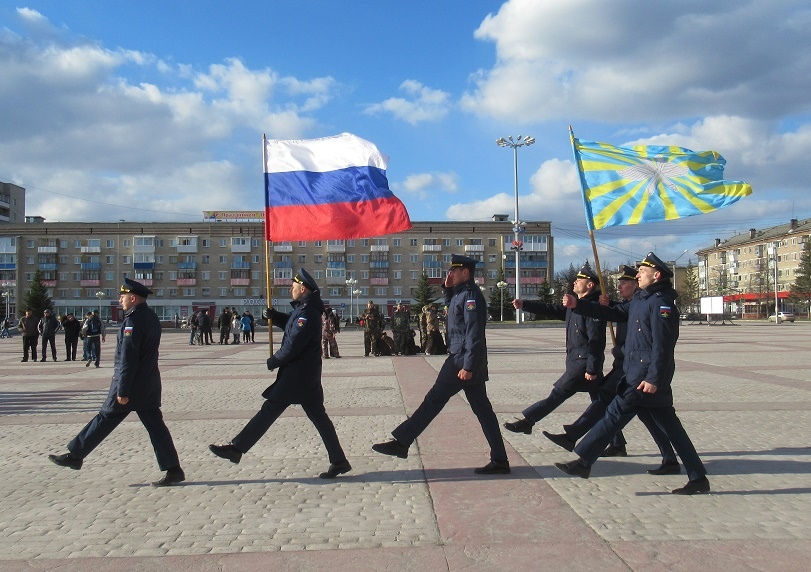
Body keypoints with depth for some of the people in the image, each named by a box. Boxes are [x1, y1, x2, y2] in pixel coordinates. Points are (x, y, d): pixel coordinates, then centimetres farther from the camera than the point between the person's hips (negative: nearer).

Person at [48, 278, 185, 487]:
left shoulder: (133, 320, -16)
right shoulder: (152, 317, 11)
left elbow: (128, 358, -20)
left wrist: (122, 390, -18)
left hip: (132, 383, -8)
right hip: (150, 384, 8)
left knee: (106, 418, 7)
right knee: (155, 425, 7)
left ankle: (75, 456, 23)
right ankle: (173, 470, 5)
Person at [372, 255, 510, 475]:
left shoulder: (471, 295, -15)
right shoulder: (461, 292, 14)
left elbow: (475, 334, -22)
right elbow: (452, 305, 36)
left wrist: (468, 366, -25)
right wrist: (447, 288, 15)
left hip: (463, 360, -10)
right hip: (466, 359, 10)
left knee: (434, 400, -3)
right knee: (482, 409, 9)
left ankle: (401, 443, 5)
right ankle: (499, 460, 12)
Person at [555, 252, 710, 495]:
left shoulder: (662, 303, -14)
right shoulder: (641, 299, 15)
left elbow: (662, 345, -19)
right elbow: (614, 313, 17)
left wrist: (653, 379, -23)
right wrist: (577, 306, 10)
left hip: (647, 375, -10)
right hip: (638, 371, 10)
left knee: (615, 414, -5)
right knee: (670, 425, 11)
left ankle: (583, 461, 3)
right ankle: (698, 478, 16)